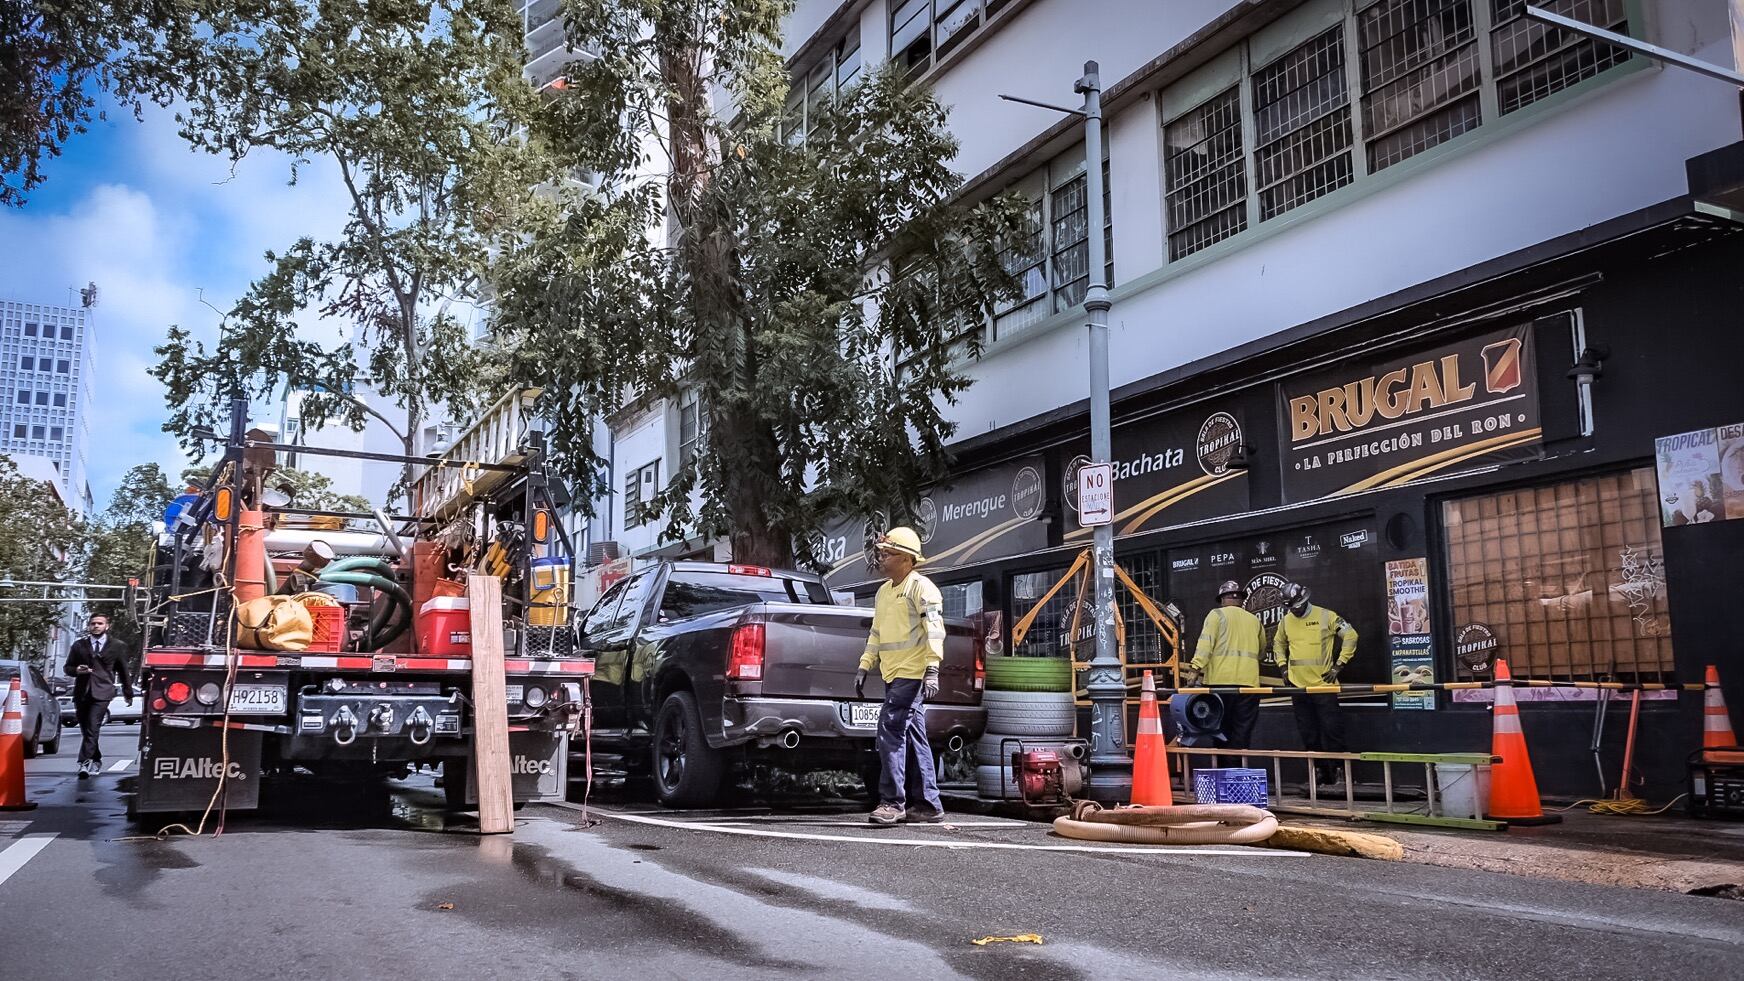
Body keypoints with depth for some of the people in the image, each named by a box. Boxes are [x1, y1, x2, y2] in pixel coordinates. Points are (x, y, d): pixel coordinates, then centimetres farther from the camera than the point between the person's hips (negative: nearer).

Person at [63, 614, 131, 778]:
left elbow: (123, 671, 16)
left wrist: (128, 693, 22)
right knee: (86, 730, 7)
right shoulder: (79, 645, 12)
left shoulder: (117, 646, 8)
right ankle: (96, 761, 21)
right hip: (82, 692, 3)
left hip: (102, 692, -3)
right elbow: (67, 668, 15)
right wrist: (77, 670, -8)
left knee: (93, 728, -17)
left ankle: (84, 763, -22)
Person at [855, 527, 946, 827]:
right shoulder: (884, 591, 21)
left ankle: (892, 802, -13)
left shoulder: (921, 587, -7)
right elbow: (876, 633, 27)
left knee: (891, 730, -16)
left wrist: (932, 670, -24)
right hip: (893, 676, 9)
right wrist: (864, 667, 20)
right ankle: (927, 805, 15)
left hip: (911, 675, -9)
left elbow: (934, 629, -16)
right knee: (913, 737, 10)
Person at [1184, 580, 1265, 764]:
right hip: (1249, 681, 2)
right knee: (1242, 733, 3)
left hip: (1221, 681, -2)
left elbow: (1206, 642, -7)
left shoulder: (1217, 614, 5)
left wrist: (1196, 668, -13)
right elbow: (1261, 649, 25)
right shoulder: (1255, 621, 17)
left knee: (1222, 730, 5)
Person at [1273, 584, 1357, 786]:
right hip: (1298, 685, 5)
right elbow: (1278, 644, 23)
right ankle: (1320, 773, 17)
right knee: (1308, 734, 9)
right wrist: (1283, 667, 11)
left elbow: (1350, 636, -4)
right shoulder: (1285, 621, 7)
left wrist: (1338, 665, -6)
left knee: (1331, 729, -5)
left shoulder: (1326, 616, -7)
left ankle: (1338, 769, 3)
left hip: (1324, 684, -5)